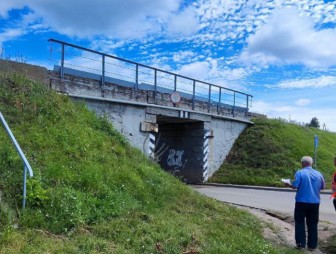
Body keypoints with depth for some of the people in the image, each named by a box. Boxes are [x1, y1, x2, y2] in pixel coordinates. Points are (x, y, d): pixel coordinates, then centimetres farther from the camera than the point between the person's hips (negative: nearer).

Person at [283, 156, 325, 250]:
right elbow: (323, 187, 13)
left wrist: (288, 184, 4)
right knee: (312, 224, 12)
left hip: (302, 202, -4)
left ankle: (301, 244, 8)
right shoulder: (318, 174, 2)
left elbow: (294, 186, -16)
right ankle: (312, 245, 17)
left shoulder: (300, 173, -11)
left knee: (300, 223, 8)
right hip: (315, 202, 4)